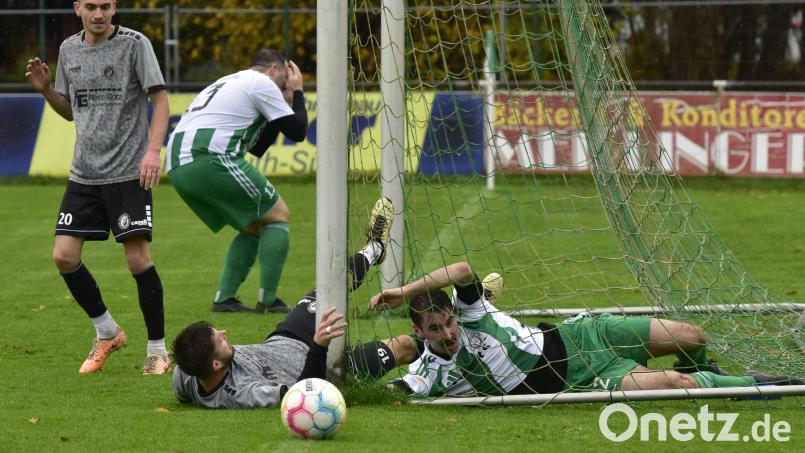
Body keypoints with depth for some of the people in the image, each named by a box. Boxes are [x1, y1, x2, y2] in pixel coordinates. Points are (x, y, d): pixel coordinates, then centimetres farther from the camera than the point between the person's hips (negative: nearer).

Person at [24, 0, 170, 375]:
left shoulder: (134, 44, -6)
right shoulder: (69, 49, 10)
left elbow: (160, 98, -8)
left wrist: (153, 150, -21)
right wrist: (45, 88, 1)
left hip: (128, 172, -5)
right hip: (84, 172, 5)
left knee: (137, 257, -10)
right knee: (64, 256, -2)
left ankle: (157, 350, 3)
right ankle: (107, 333, 18)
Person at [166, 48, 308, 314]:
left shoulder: (229, 83, 33)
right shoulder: (262, 83, 5)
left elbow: (257, 148, 33)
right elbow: (297, 131, 5)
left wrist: (285, 102, 35)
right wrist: (296, 93, 21)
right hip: (210, 160, -9)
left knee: (254, 226, 21)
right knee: (277, 215, 6)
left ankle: (224, 298, 11)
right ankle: (268, 300, 0)